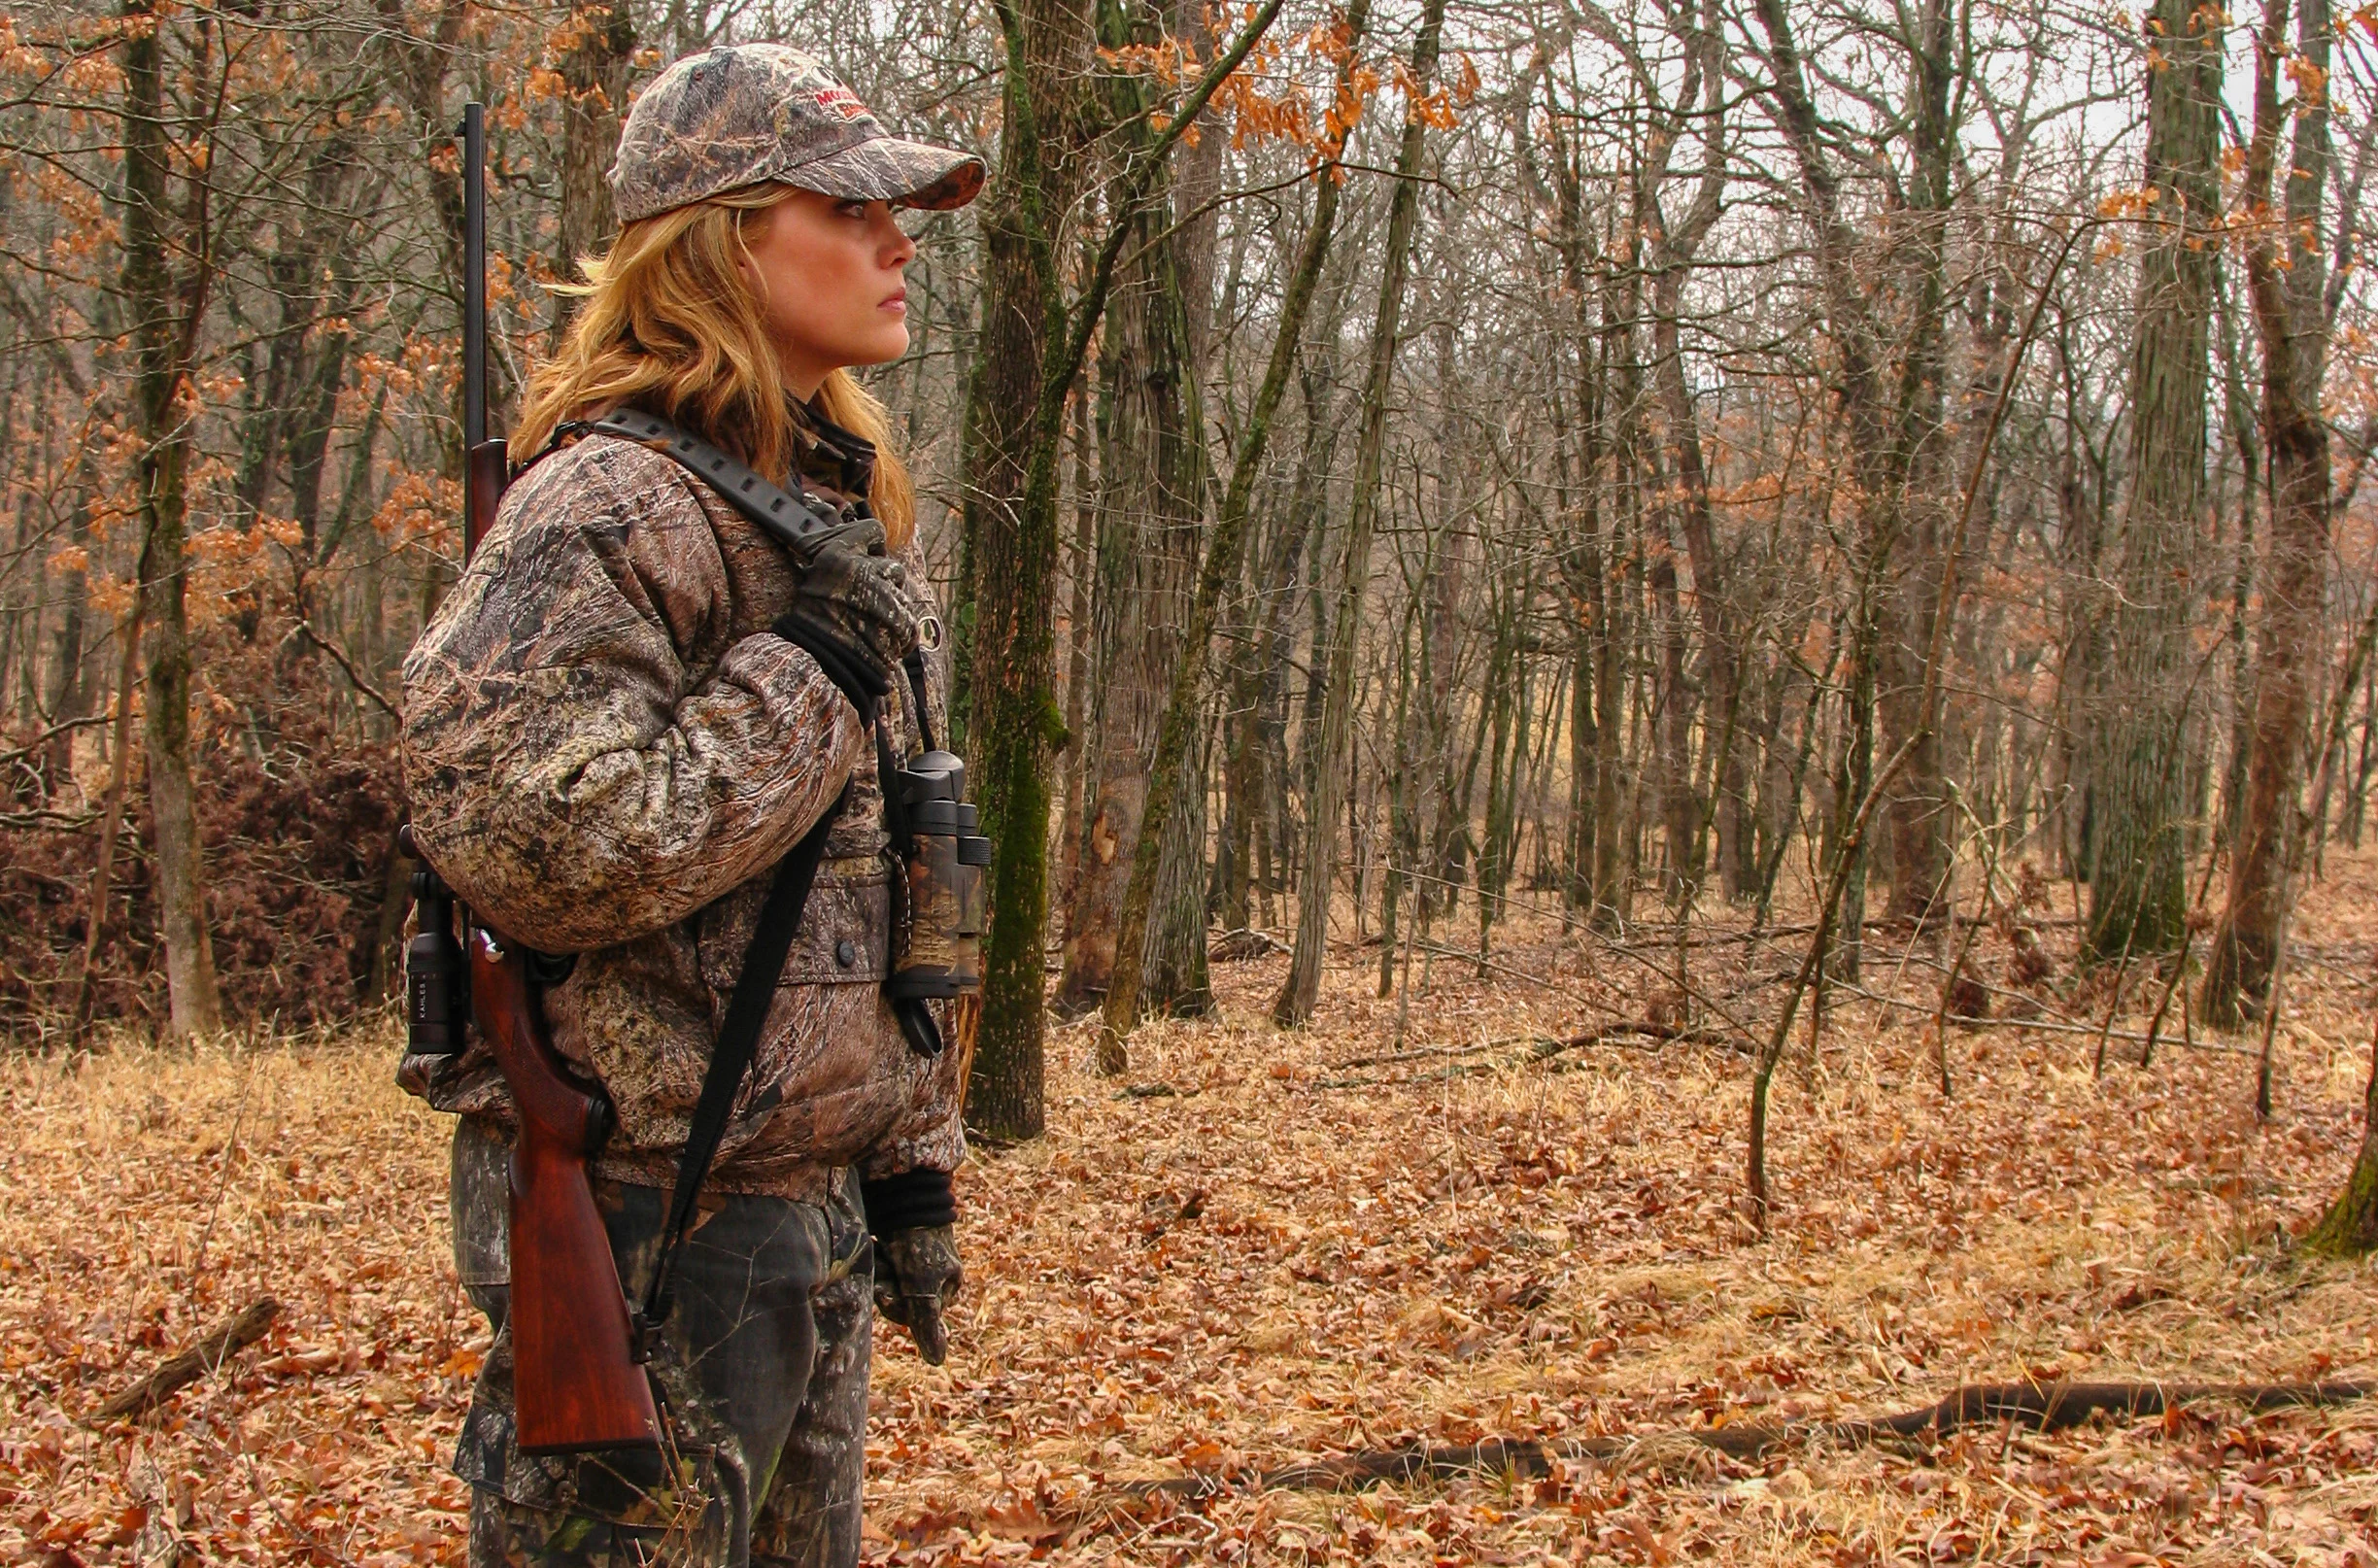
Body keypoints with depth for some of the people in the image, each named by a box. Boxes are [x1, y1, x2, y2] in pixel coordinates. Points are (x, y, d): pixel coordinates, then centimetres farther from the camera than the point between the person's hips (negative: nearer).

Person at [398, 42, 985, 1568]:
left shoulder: (852, 510, 14)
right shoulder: (613, 504, -15)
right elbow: (524, 849, -26)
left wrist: (911, 1155, 17)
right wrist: (805, 682, -19)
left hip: (809, 1200, 9)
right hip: (652, 1224, -9)